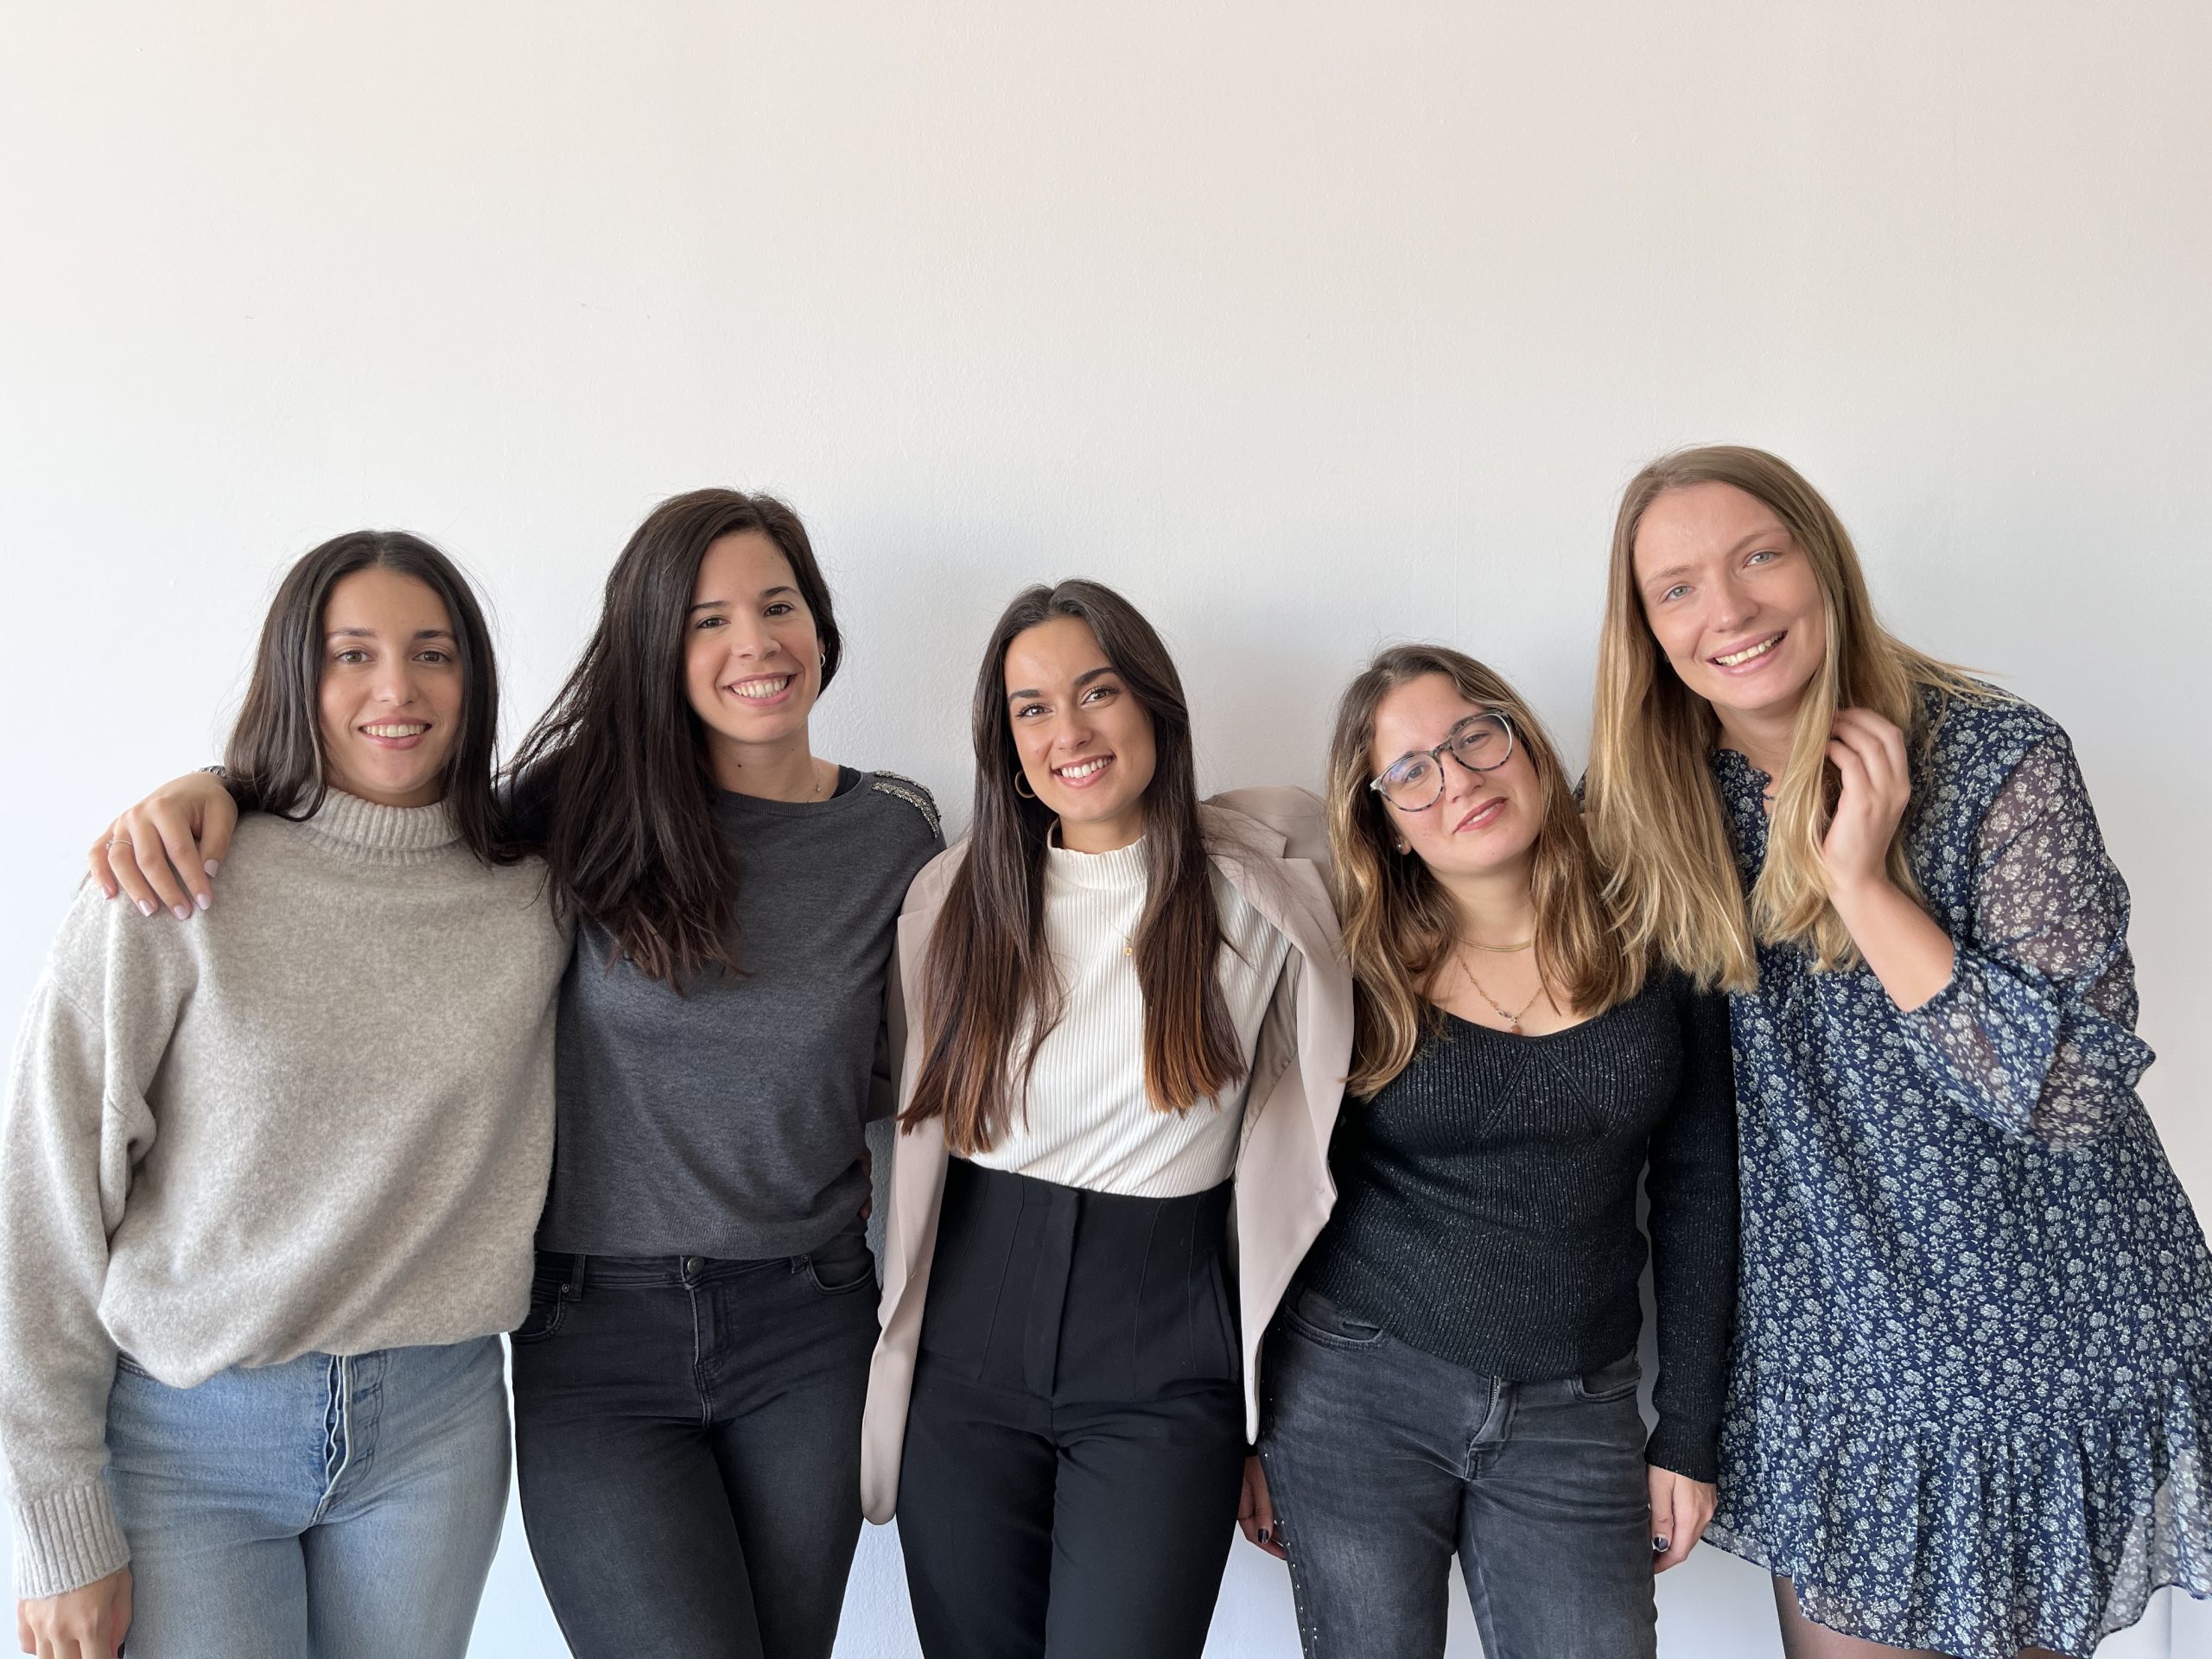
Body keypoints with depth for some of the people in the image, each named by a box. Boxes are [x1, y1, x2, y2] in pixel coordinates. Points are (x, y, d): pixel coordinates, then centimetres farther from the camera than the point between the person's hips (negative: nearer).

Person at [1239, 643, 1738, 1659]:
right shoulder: (1353, 968, -6)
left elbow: (1696, 1194, 3)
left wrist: (1688, 1435, 4)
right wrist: (1248, 1431, 3)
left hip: (1575, 1419, 1)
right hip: (1357, 1390, -1)